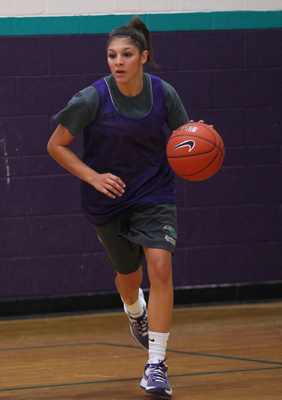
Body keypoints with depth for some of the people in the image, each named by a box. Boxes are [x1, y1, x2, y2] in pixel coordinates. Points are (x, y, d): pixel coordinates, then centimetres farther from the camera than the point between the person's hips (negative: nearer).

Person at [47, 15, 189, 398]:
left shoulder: (163, 93, -11)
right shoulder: (93, 98, -18)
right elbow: (56, 145, -9)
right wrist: (94, 177, -20)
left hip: (155, 192, 0)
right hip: (108, 197, 0)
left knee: (160, 267, -18)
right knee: (129, 274, 17)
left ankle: (156, 364, -14)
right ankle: (135, 312, 57)